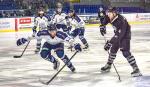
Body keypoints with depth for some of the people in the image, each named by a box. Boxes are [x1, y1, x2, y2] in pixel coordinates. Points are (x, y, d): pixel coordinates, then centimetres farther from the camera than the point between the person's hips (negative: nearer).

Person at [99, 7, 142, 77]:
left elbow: (119, 35, -38)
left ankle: (136, 69, -19)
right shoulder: (112, 18, -12)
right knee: (113, 49, 14)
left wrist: (109, 43, -39)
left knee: (126, 52, -20)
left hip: (125, 35, -8)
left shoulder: (120, 21, -36)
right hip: (118, 35, 8)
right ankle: (108, 66, 32)